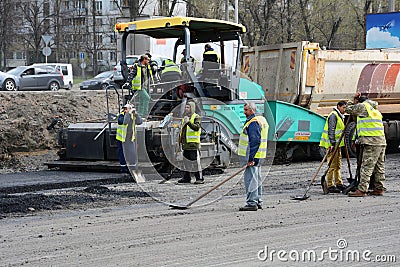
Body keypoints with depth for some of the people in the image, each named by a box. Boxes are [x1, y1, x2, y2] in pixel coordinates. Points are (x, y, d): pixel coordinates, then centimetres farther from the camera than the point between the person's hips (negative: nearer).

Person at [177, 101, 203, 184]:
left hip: (193, 143, -8)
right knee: (186, 160, 12)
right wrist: (180, 139, 24)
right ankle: (186, 178, 20)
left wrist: (188, 122, -32)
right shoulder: (185, 118, 20)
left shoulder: (196, 117, -5)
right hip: (186, 143, 8)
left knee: (195, 160, -9)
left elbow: (197, 127, -22)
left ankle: (200, 178, -6)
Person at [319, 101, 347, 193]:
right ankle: (330, 186, -9)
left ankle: (339, 183, 20)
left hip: (337, 144, 10)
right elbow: (331, 130, -20)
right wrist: (332, 143, -25)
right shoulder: (333, 115, -12)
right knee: (332, 165, -10)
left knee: (338, 165, 14)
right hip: (332, 144, -10)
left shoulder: (340, 116, 19)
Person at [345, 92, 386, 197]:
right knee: (379, 166, 11)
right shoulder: (375, 110, 23)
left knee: (366, 166, -11)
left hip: (371, 143, -8)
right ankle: (379, 188, 13)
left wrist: (353, 101, 19)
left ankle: (361, 190, -15)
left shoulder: (363, 106, -2)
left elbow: (348, 109, 3)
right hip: (382, 142, 9)